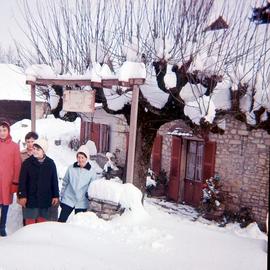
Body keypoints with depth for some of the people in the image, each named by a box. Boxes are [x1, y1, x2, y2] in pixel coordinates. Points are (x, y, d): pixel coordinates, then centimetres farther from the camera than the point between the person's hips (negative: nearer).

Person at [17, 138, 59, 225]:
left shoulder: (50, 163, 1)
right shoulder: (27, 162, -4)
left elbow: (54, 180, 6)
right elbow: (22, 181, -3)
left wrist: (56, 195, 5)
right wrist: (22, 195, -9)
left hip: (45, 199, 2)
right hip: (30, 199, -1)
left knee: (42, 221, 10)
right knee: (30, 222, 5)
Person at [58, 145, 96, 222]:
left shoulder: (92, 172, -5)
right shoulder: (71, 168, -2)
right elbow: (65, 183, 7)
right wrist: (61, 197, 10)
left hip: (82, 203, -1)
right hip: (68, 200, 1)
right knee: (61, 221, 2)